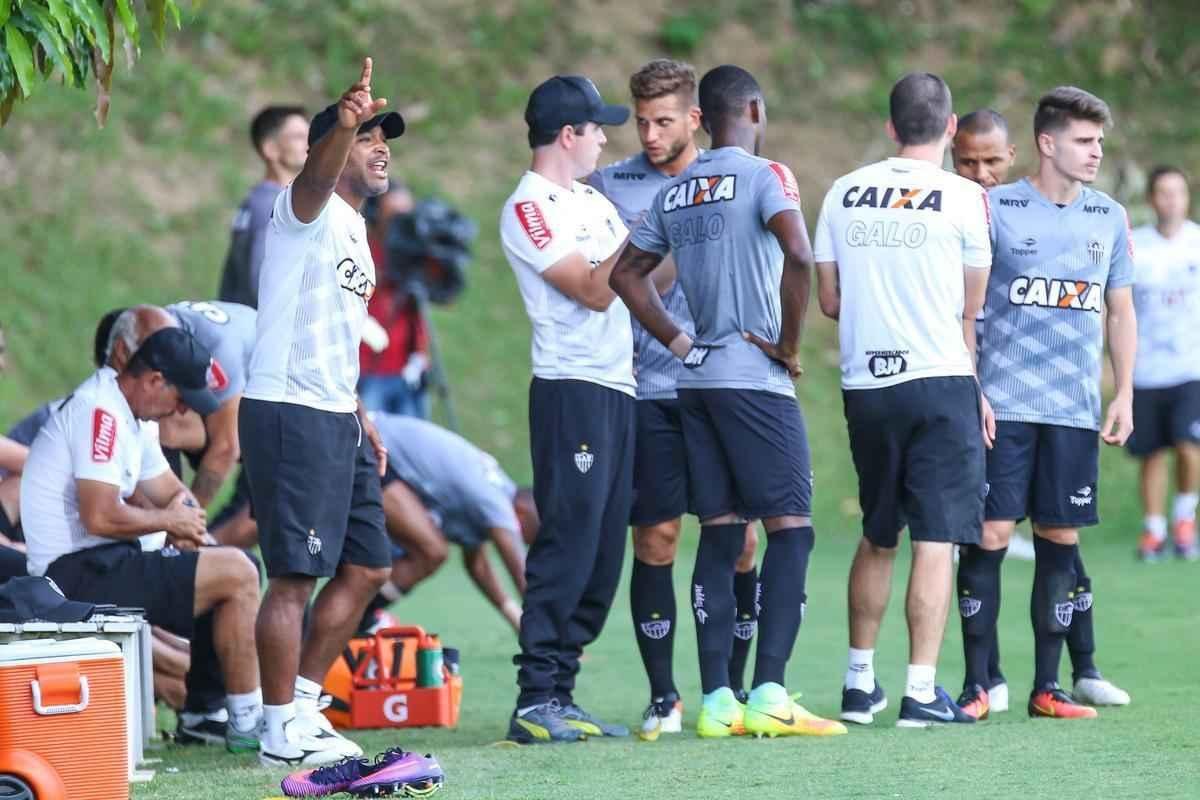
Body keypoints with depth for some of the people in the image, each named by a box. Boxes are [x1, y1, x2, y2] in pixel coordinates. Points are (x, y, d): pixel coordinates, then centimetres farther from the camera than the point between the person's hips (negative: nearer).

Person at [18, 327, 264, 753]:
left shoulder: (132, 415, 15)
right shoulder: (100, 411, -18)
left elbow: (168, 492, 24)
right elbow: (101, 517, -25)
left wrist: (182, 514, 1)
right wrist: (168, 519, -9)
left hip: (101, 563, 11)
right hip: (80, 572, -11)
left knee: (235, 568, 15)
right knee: (236, 574, -15)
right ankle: (247, 722, -7)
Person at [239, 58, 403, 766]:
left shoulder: (354, 228, 20)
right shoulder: (309, 210, -8)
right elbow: (316, 175, -33)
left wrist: (361, 415, 23)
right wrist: (345, 124, -54)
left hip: (337, 420, 10)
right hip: (289, 413, -10)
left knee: (367, 567, 12)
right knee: (296, 575, -8)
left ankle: (302, 702, 19)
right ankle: (282, 733, -3)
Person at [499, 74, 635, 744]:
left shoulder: (593, 201, 20)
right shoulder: (529, 209, -8)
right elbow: (594, 291, -15)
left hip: (618, 388, 9)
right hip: (572, 391, -9)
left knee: (602, 554, 7)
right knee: (568, 543, -12)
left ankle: (560, 695, 10)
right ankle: (536, 699, -12)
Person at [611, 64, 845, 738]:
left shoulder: (675, 193, 14)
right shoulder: (764, 176, -6)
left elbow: (628, 273, 20)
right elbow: (798, 257, -22)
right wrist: (789, 345, -11)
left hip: (697, 380, 7)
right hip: (755, 380, -7)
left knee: (720, 534, 8)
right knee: (791, 527, -4)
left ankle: (717, 699, 4)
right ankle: (769, 694, -12)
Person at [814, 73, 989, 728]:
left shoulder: (843, 193, 6)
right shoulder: (962, 197, -4)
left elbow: (829, 300, 9)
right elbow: (971, 311, 4)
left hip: (864, 386, 4)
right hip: (940, 381, -4)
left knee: (876, 538, 17)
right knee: (936, 539, -2)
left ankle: (859, 682, 21)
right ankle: (922, 691, -6)